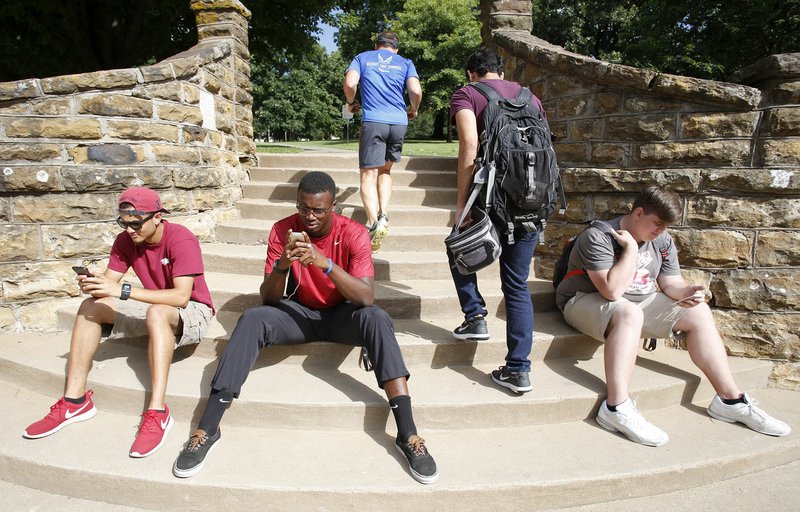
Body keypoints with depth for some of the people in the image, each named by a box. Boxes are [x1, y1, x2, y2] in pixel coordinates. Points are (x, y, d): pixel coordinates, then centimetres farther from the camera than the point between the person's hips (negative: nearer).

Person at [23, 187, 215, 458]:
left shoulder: (181, 240, -23)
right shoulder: (126, 240, -2)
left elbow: (181, 296, -32)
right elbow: (110, 281, -5)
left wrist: (123, 291, -36)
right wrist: (93, 283, -30)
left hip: (192, 311, -7)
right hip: (153, 306, 7)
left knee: (157, 313, -39)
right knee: (90, 306, -9)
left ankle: (157, 412, -42)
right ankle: (75, 400, -9)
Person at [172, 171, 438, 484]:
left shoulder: (353, 233, -17)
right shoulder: (283, 230, -12)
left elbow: (367, 298, -28)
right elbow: (267, 299, -13)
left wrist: (325, 263, -40)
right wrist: (282, 265, -34)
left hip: (341, 314, -1)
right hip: (300, 312, 2)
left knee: (376, 319, -33)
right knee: (252, 319, -27)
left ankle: (408, 435, -34)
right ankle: (207, 428, -22)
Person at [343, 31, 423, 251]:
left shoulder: (363, 58, 14)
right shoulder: (405, 63, 16)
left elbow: (350, 83, -3)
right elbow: (416, 91, 0)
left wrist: (351, 103, 16)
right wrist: (413, 110, 19)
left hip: (372, 121, -2)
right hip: (399, 122, 2)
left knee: (369, 174, -4)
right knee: (385, 170, 19)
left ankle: (373, 222, -23)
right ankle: (383, 215, 3)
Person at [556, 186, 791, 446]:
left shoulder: (662, 241, 3)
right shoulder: (599, 236, -21)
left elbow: (670, 282, 6)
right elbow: (612, 291, -30)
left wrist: (687, 291, -17)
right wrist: (631, 249, -26)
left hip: (641, 302, 8)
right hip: (586, 301, -8)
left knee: (698, 312, 0)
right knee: (629, 312, -39)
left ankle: (730, 399, 5)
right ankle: (616, 408, -44)